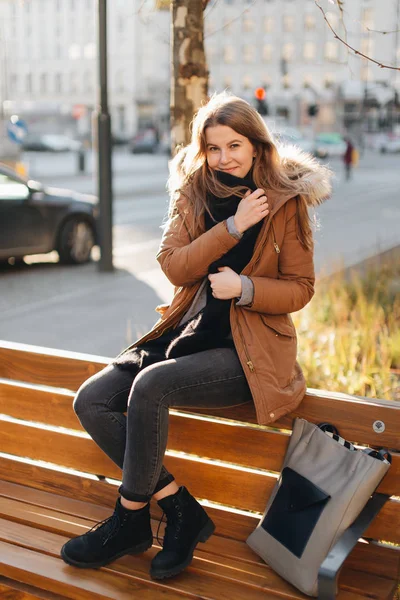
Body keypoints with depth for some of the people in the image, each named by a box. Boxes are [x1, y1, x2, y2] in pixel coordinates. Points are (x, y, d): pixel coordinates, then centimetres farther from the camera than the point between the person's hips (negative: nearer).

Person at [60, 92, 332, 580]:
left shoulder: (286, 202, -2)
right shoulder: (192, 193, 9)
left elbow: (300, 288, -1)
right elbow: (173, 265, -4)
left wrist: (245, 288, -18)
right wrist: (233, 226, -15)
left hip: (248, 351, -5)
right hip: (188, 333, 6)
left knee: (150, 386, -30)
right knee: (91, 401, -11)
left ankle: (130, 517, -9)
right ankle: (181, 510, -6)